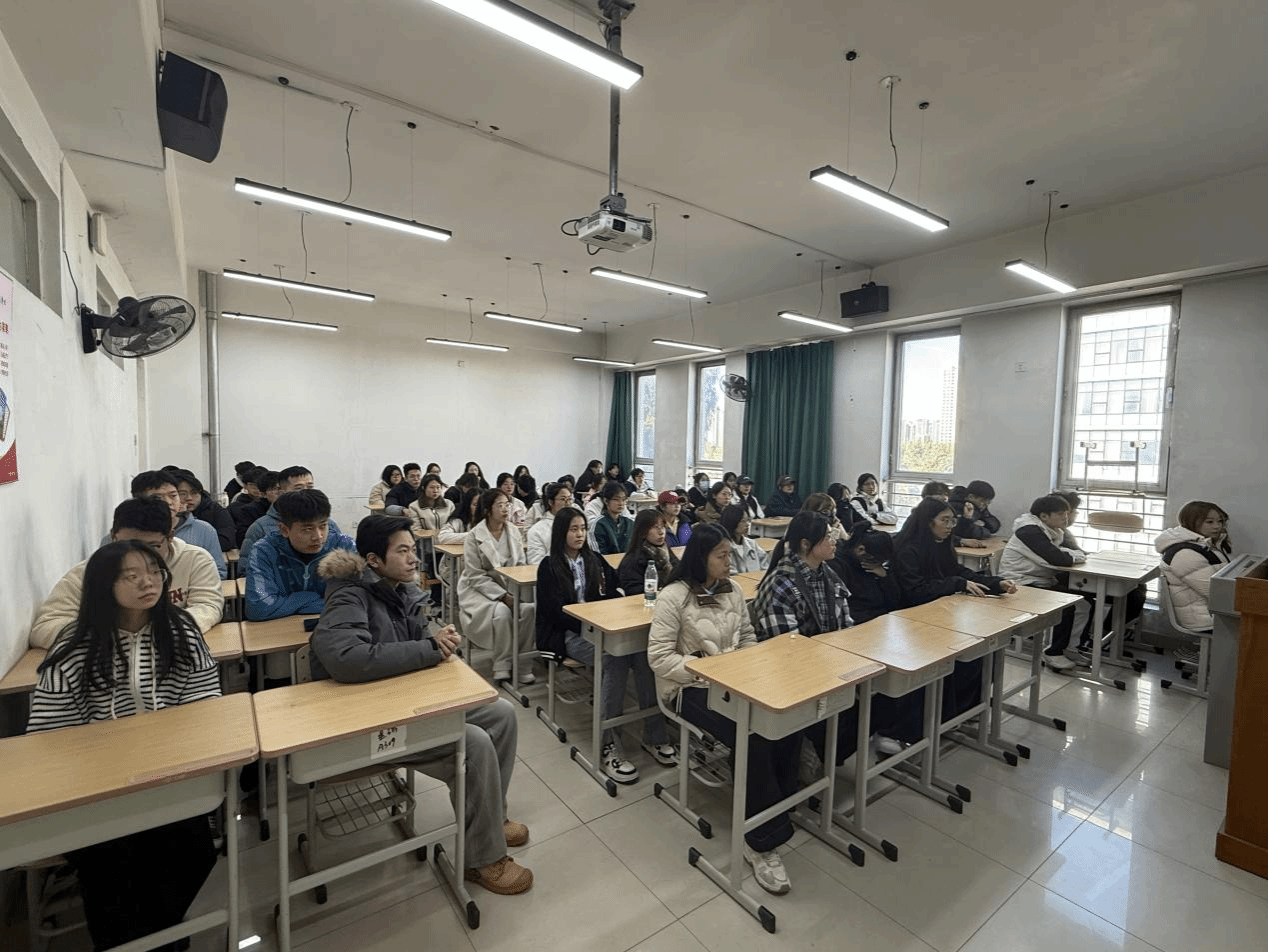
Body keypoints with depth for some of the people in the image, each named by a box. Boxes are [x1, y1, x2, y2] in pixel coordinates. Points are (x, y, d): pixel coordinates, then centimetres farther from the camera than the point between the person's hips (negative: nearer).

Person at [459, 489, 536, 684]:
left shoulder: (513, 531, 4)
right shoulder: (474, 537, -11)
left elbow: (521, 565, 9)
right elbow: (476, 577, -12)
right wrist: (503, 596, -21)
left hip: (510, 587, 4)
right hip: (479, 590, -4)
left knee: (529, 608, -25)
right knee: (502, 611, -33)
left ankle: (522, 665, -9)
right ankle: (501, 667, -12)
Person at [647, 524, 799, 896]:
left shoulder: (732, 592, 8)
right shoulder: (674, 597, -12)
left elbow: (748, 639, 15)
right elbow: (659, 657, -13)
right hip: (690, 687, -6)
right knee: (755, 737, -26)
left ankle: (776, 808, 3)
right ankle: (764, 840, -6)